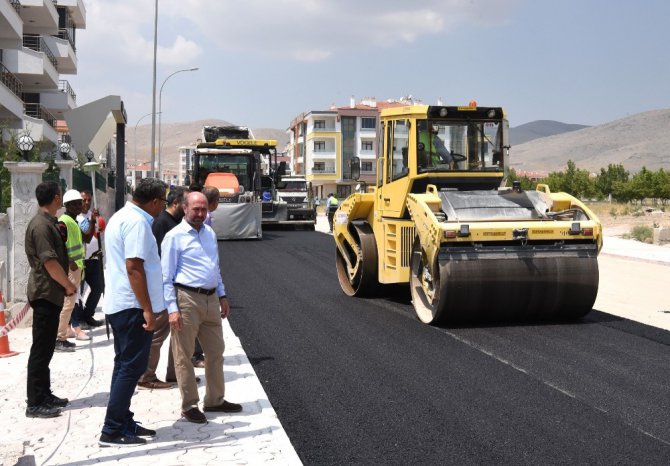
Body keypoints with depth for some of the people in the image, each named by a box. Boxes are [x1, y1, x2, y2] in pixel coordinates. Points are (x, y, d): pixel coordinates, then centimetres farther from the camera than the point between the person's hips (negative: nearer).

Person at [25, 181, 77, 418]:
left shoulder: (49, 223, 13)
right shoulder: (41, 225, -18)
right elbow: (50, 262, -22)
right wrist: (69, 285, -13)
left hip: (52, 294, 10)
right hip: (45, 294, -10)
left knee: (46, 348, 15)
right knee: (41, 349, -6)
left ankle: (44, 395, 23)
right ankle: (35, 403, -2)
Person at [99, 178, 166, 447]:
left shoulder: (121, 216, 16)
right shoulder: (137, 222, -16)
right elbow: (134, 267, -23)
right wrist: (147, 309, -22)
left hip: (118, 304, 11)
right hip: (132, 306, -11)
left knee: (125, 365, 16)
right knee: (132, 367, -5)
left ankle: (123, 422, 23)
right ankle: (112, 431, -2)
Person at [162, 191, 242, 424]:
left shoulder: (210, 233, 12)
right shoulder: (175, 236, -9)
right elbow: (166, 277, -10)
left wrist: (222, 296, 18)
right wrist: (172, 309, -16)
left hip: (211, 299, 7)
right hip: (187, 299, -7)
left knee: (216, 352, 14)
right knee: (184, 356, 3)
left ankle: (215, 400, 28)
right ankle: (189, 406, 13)